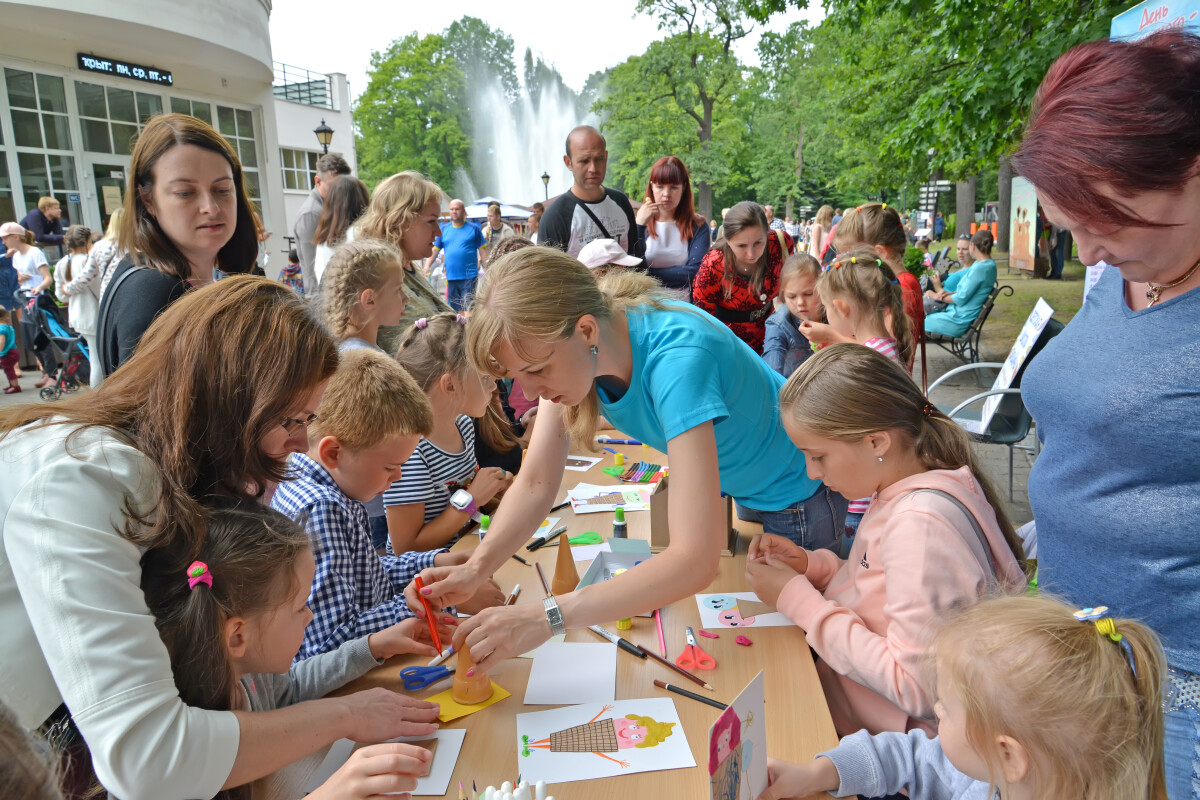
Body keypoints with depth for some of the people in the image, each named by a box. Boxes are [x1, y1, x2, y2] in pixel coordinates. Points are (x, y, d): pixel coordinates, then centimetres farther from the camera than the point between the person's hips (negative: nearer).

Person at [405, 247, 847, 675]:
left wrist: (547, 616, -54)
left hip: (795, 496, -5)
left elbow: (696, 560, -49)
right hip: (737, 492, 6)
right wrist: (474, 569, -34)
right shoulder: (564, 349, -20)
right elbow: (535, 485, -18)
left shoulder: (678, 358, -43)